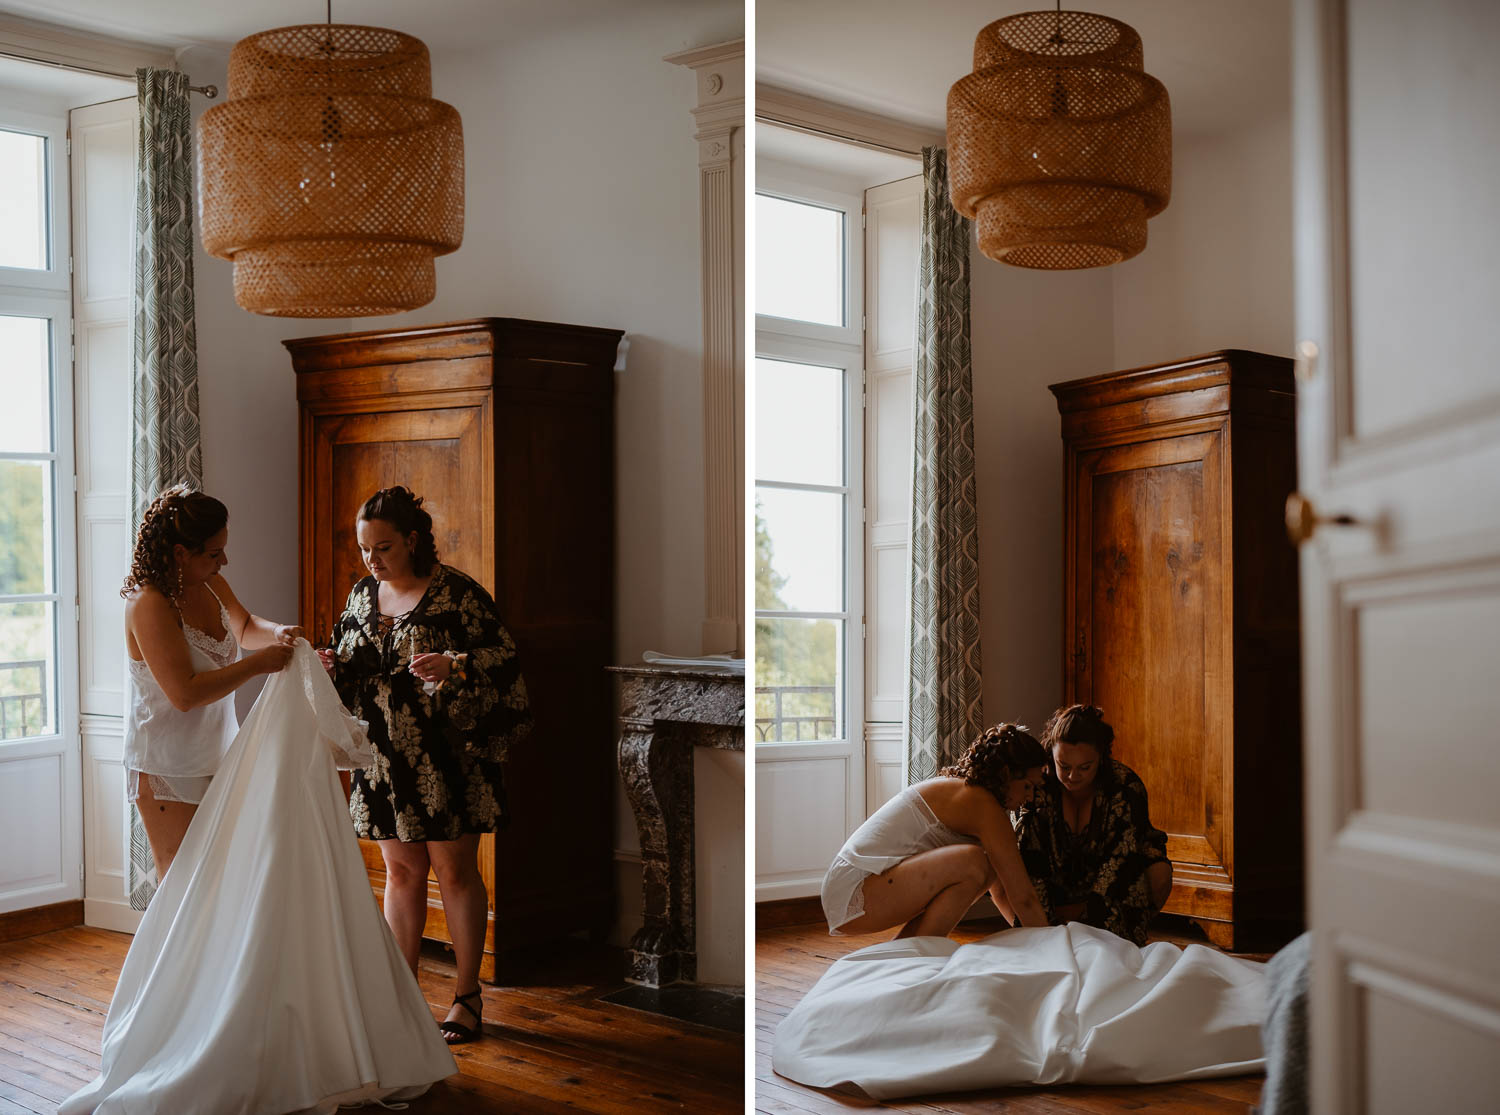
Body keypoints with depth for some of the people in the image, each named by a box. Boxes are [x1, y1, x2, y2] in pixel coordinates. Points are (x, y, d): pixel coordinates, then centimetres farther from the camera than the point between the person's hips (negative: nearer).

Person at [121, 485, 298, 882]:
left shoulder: (212, 585, 3)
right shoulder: (149, 605, -21)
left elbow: (243, 627, 25)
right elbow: (185, 693, -26)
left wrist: (275, 632, 3)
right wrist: (258, 664, -21)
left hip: (215, 759, 7)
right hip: (169, 772, -7)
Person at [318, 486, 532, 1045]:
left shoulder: (456, 593, -10)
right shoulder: (362, 594, 9)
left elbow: (502, 657, -12)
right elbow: (349, 673, 17)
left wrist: (453, 666, -29)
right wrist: (331, 665, -5)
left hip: (445, 757, -5)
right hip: (384, 758, 5)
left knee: (455, 872, 3)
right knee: (400, 870, 12)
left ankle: (467, 995, 14)